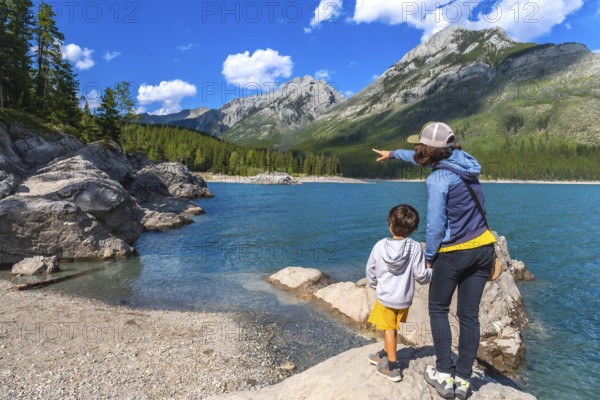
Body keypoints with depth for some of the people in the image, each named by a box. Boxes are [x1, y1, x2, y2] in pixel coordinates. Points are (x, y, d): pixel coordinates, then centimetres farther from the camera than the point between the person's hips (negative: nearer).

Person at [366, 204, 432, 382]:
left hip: (385, 297, -2)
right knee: (393, 328, 20)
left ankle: (392, 367, 12)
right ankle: (384, 355, 40)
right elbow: (420, 275, -13)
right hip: (404, 298, 2)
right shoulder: (415, 247, -16)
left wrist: (375, 285, 19)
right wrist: (433, 273, 7)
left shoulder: (380, 246, -13)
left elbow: (370, 270, -1)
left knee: (389, 329, 11)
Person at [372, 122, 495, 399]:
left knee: (438, 309, 13)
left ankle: (444, 375, 16)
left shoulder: (437, 179, -18)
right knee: (469, 314, 11)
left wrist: (429, 256, -2)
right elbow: (423, 158, 22)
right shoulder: (460, 161, 6)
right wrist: (394, 154, 35)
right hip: (483, 248, 7)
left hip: (454, 253, -7)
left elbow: (435, 225, -19)